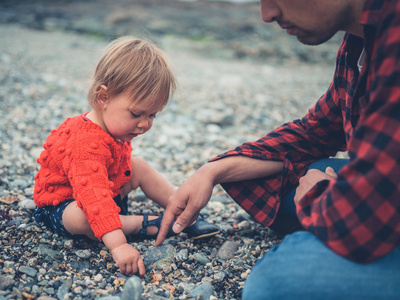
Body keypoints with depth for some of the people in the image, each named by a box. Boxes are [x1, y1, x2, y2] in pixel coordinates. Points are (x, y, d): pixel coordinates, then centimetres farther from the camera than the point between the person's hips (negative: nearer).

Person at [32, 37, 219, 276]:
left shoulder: (116, 127, -8)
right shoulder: (88, 144, -39)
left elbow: (121, 164, 10)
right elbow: (93, 196, -50)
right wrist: (118, 245, -57)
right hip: (62, 206, -9)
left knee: (139, 167, 1)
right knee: (80, 218, -39)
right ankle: (148, 224, -26)